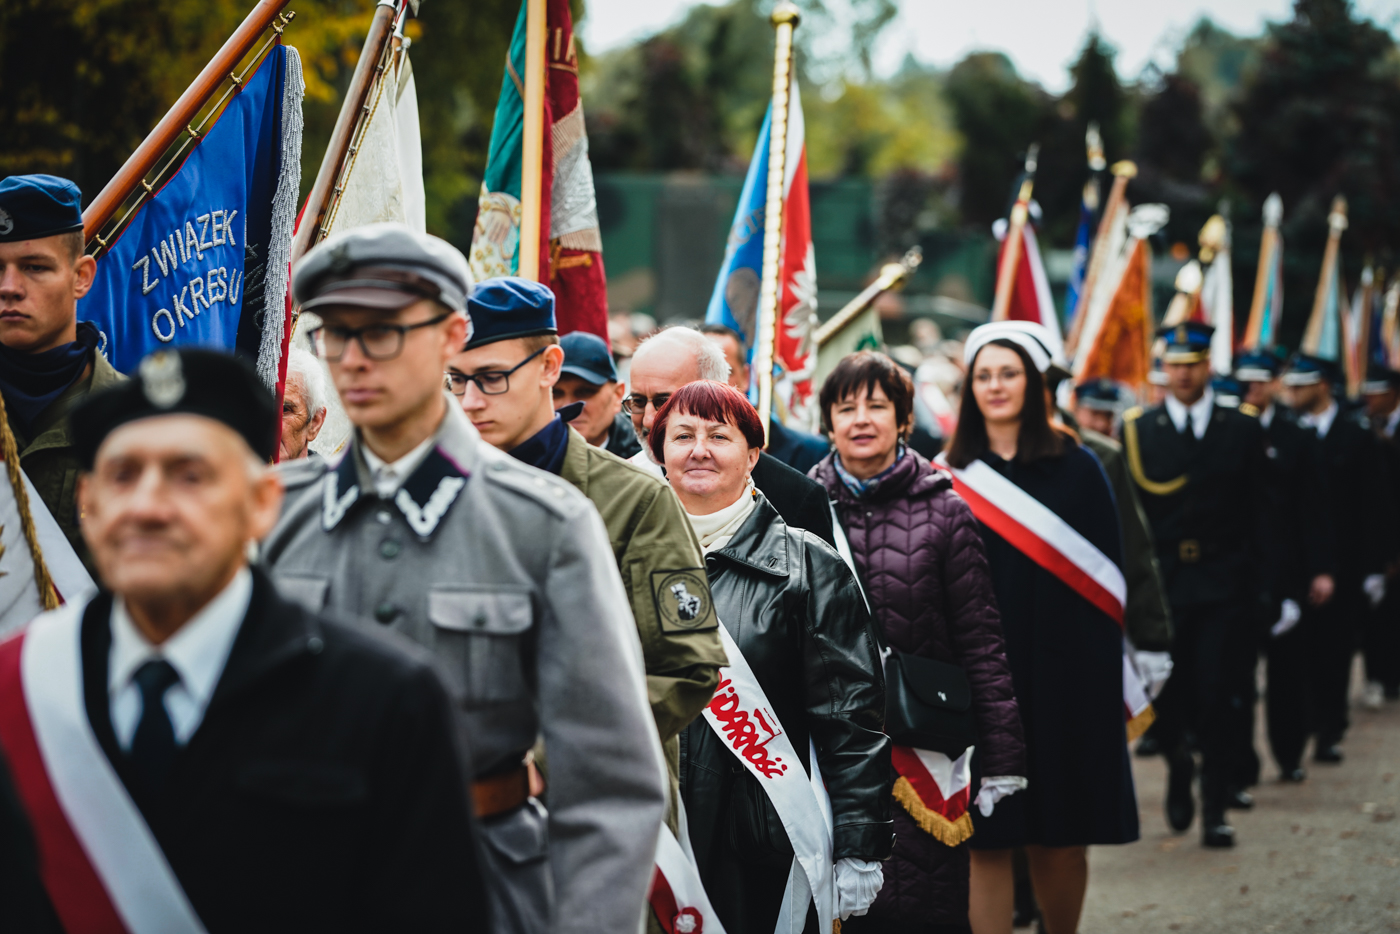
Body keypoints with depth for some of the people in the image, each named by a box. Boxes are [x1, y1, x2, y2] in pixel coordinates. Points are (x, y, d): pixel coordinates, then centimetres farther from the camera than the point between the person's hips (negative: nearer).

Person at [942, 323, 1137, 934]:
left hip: (1062, 674, -1)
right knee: (984, 838, -3)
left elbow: (1107, 571, 1)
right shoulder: (952, 474, 6)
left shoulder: (1074, 468, 2)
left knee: (1060, 837, 6)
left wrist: (1105, 677, -6)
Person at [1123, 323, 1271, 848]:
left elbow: (1258, 514, 7)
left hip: (1224, 586, 0)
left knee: (1219, 699, -4)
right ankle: (1179, 765, 32)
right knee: (1165, 694, 0)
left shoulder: (1243, 431, 7)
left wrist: (1259, 583, 1)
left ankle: (1215, 812, 4)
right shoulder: (1137, 431, 6)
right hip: (1161, 583, 0)